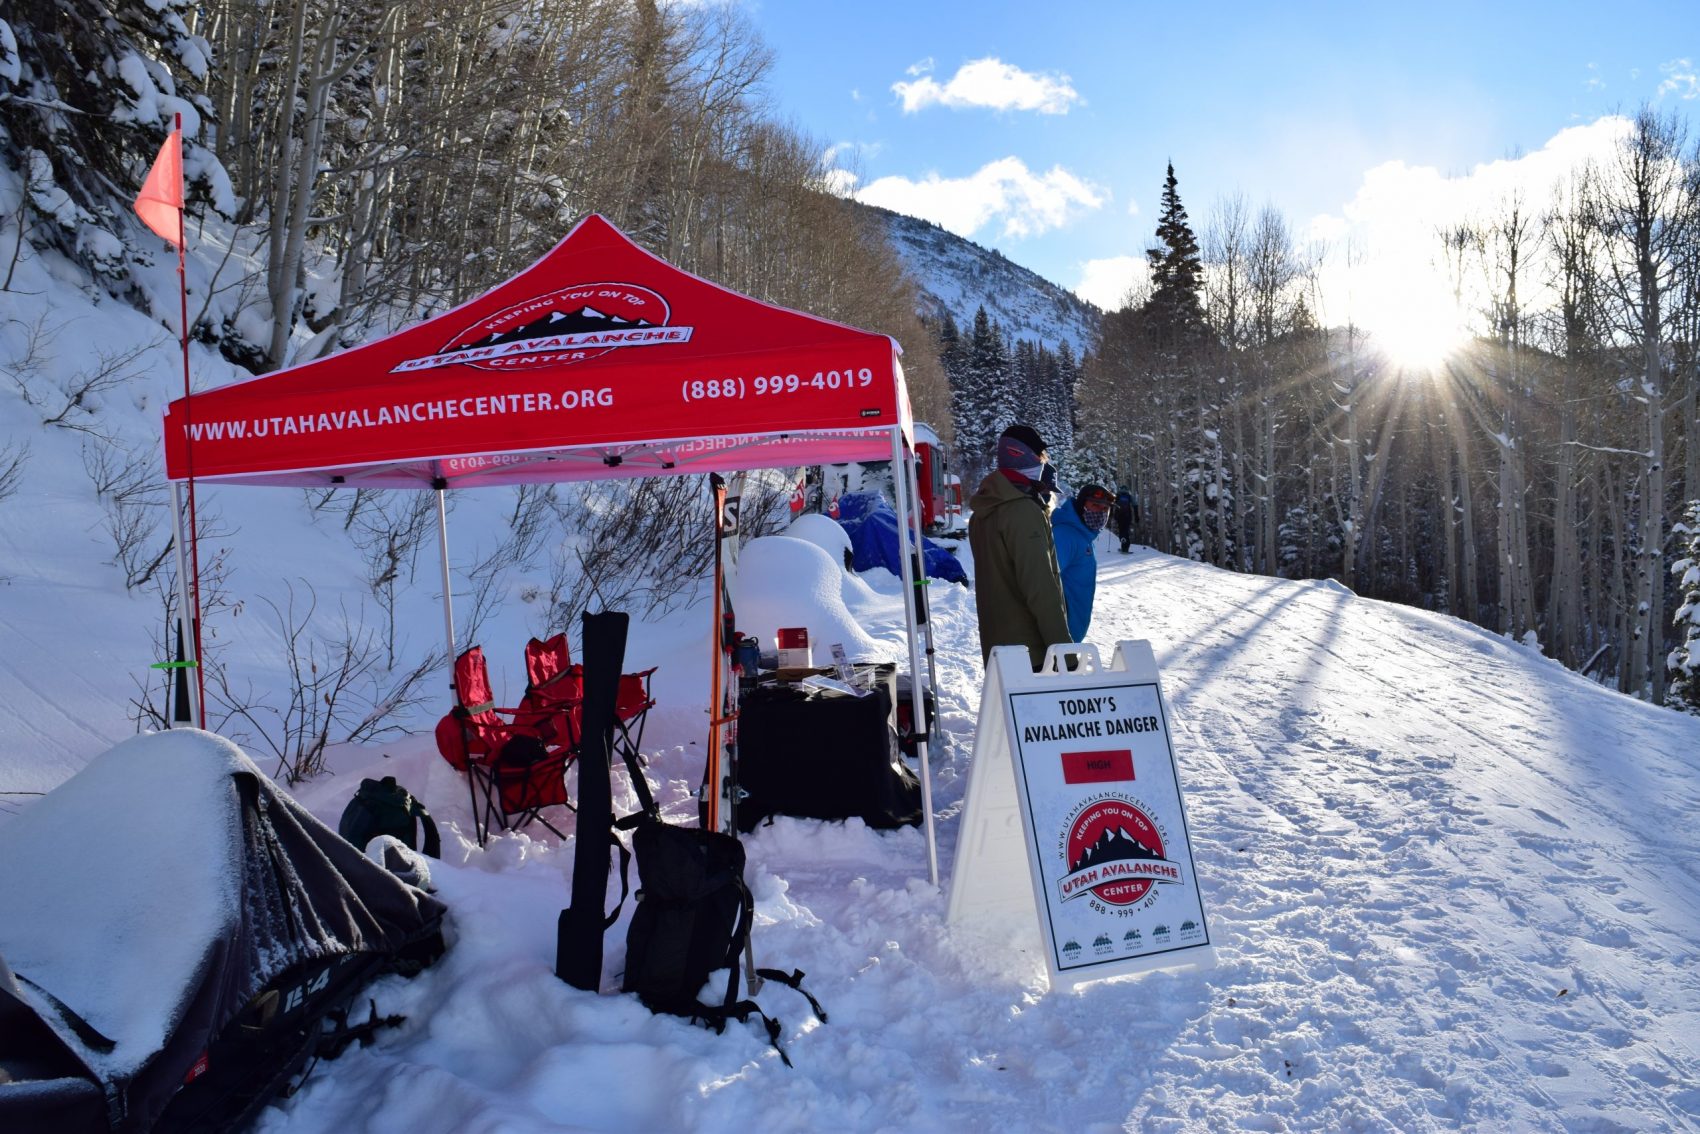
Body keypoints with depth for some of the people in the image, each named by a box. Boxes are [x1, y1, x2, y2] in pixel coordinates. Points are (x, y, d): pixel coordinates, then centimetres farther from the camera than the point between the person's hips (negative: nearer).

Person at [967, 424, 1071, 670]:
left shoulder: (984, 512, 12)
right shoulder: (1024, 512, -18)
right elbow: (1041, 589, -22)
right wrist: (1063, 648, -19)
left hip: (996, 648, 9)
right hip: (1031, 651, -9)